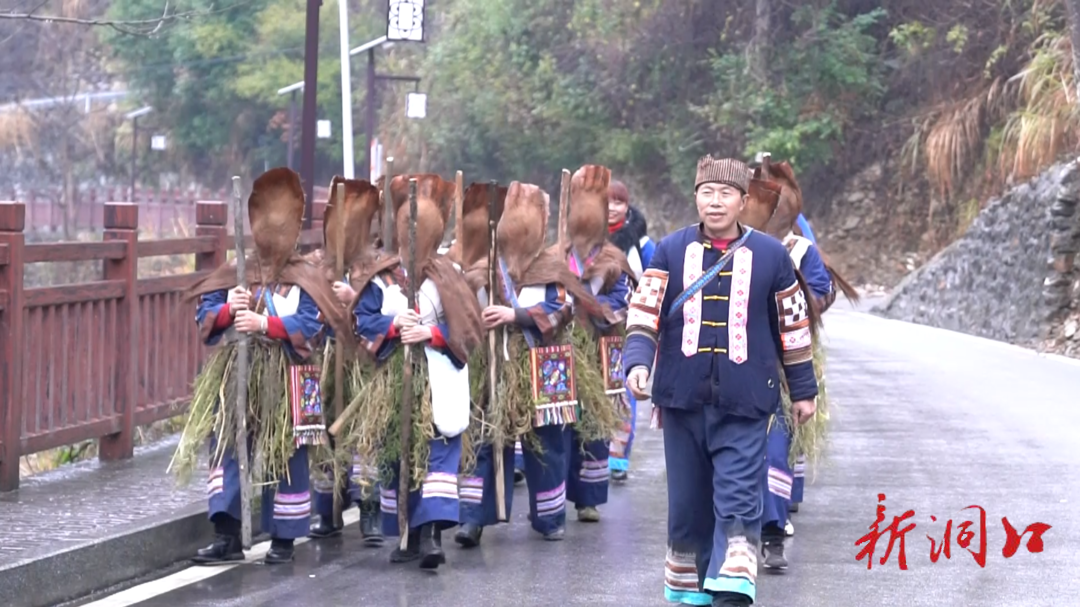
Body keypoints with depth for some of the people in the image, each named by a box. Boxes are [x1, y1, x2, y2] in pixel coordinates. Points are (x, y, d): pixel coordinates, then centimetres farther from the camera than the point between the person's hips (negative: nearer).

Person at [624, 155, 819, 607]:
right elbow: (644, 311, 0)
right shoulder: (671, 251, 5)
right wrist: (639, 361, -17)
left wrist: (803, 390, 13)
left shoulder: (770, 255, 3)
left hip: (744, 400, -2)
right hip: (683, 396, 2)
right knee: (687, 498, 10)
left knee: (738, 498, -12)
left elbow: (793, 325, 10)